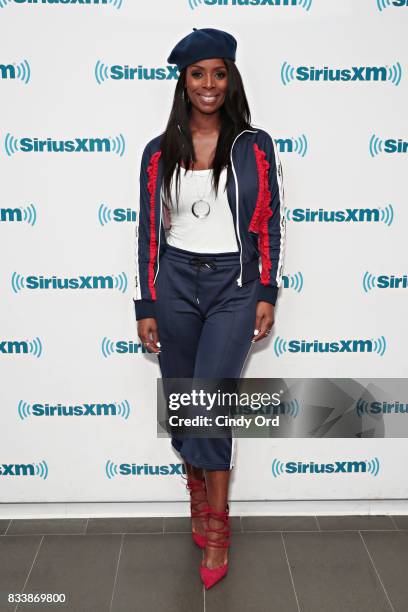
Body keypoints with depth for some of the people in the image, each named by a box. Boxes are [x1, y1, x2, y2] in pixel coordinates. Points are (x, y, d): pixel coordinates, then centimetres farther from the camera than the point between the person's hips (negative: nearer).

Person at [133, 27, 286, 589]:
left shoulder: (255, 147, 1)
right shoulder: (159, 153, 4)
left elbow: (270, 225, 3)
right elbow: (149, 230, 5)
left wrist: (266, 295, -3)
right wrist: (146, 306, 2)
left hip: (234, 284, -2)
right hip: (175, 282, 3)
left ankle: (216, 527, 9)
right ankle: (199, 495, 34)